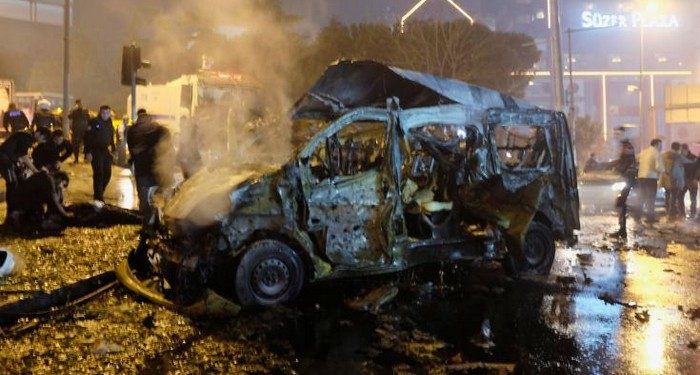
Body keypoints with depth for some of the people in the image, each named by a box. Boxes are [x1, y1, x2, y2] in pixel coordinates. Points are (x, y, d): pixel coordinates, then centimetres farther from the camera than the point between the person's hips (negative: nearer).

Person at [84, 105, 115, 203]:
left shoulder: (110, 124, 10)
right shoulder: (94, 122, -10)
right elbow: (87, 137, -13)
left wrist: (113, 150, 13)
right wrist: (88, 152, -18)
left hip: (106, 151, 6)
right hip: (95, 151, -6)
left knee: (107, 173, 7)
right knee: (98, 173, -9)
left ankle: (99, 192, 25)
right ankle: (98, 197, -2)